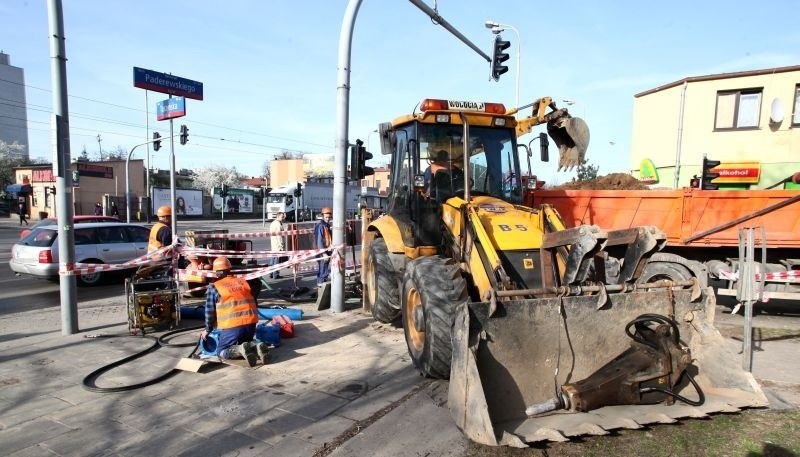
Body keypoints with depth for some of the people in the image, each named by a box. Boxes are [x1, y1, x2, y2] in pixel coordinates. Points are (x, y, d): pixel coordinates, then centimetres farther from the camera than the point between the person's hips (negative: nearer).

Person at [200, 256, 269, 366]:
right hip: (251, 322, 5)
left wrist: (208, 330, 21)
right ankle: (257, 348, -4)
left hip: (232, 326, -4)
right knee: (245, 344, 28)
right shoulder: (243, 282, 16)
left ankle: (241, 350, -16)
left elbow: (210, 311, 6)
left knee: (222, 352, 13)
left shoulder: (213, 287, 4)